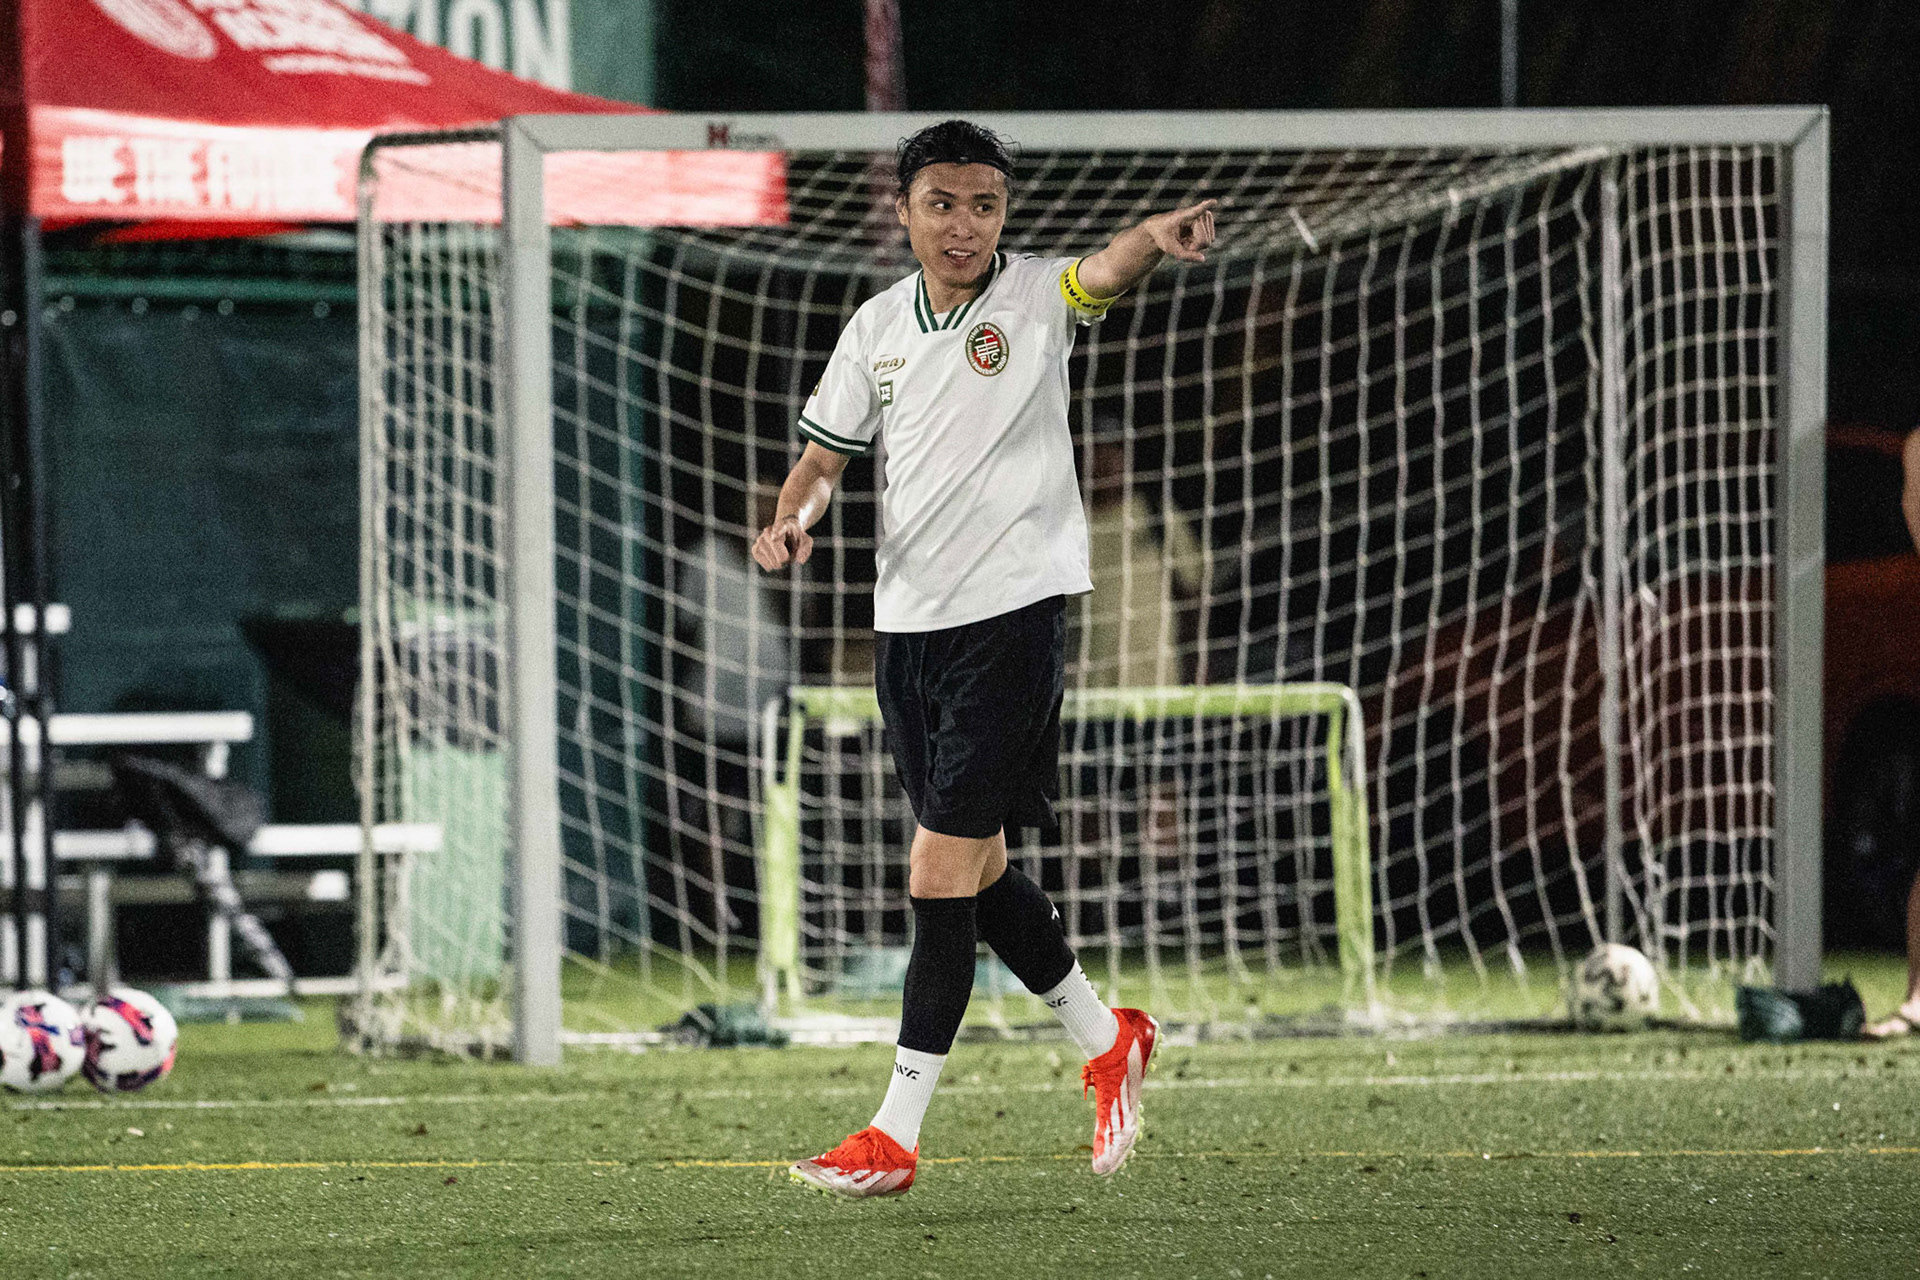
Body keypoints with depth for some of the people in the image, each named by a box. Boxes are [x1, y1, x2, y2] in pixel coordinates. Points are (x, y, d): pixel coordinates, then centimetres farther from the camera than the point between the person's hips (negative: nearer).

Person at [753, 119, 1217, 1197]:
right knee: (978, 872, 14)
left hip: (1012, 613, -6)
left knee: (941, 876, -10)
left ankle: (897, 1136, -6)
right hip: (908, 622, 6)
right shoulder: (879, 327, 9)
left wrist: (1158, 239, -52)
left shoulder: (1035, 300, -7)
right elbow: (827, 455, 16)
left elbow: (1105, 271, -28)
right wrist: (791, 521, -6)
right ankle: (1108, 1043, 35)